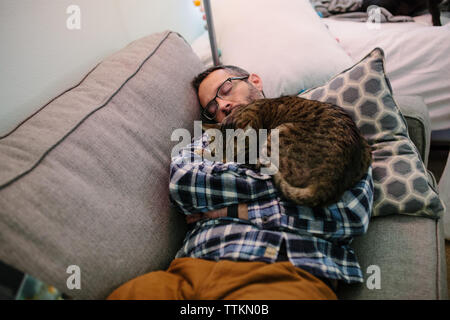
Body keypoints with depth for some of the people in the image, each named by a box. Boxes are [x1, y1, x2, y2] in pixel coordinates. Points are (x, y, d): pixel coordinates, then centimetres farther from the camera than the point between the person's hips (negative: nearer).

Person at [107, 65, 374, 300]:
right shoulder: (212, 140, 25)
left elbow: (354, 212, 1)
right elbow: (182, 181, 2)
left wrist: (237, 210, 2)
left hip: (289, 271, -2)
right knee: (124, 293, -25)